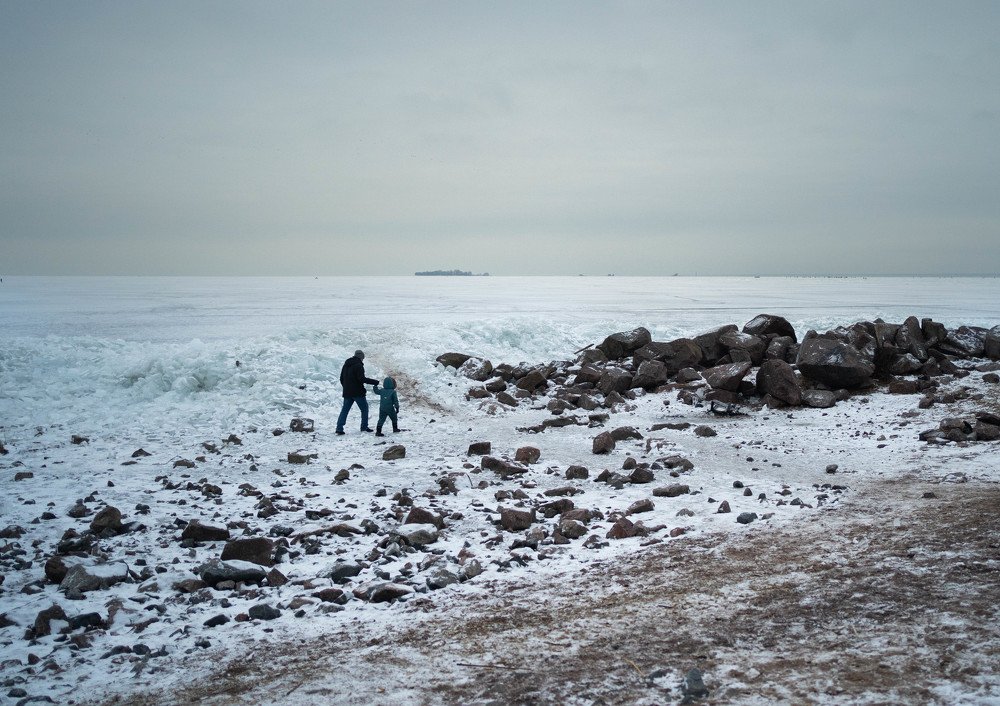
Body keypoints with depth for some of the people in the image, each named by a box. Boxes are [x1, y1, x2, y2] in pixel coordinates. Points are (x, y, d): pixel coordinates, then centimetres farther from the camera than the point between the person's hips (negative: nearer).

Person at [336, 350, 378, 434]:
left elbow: (341, 379, 18)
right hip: (358, 392, -7)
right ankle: (364, 427, 10)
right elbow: (362, 379, -22)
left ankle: (339, 428, -3)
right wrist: (375, 382, -18)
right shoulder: (358, 365, -14)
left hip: (347, 392, 7)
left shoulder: (346, 365, 12)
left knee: (344, 410, 8)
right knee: (364, 408, 9)